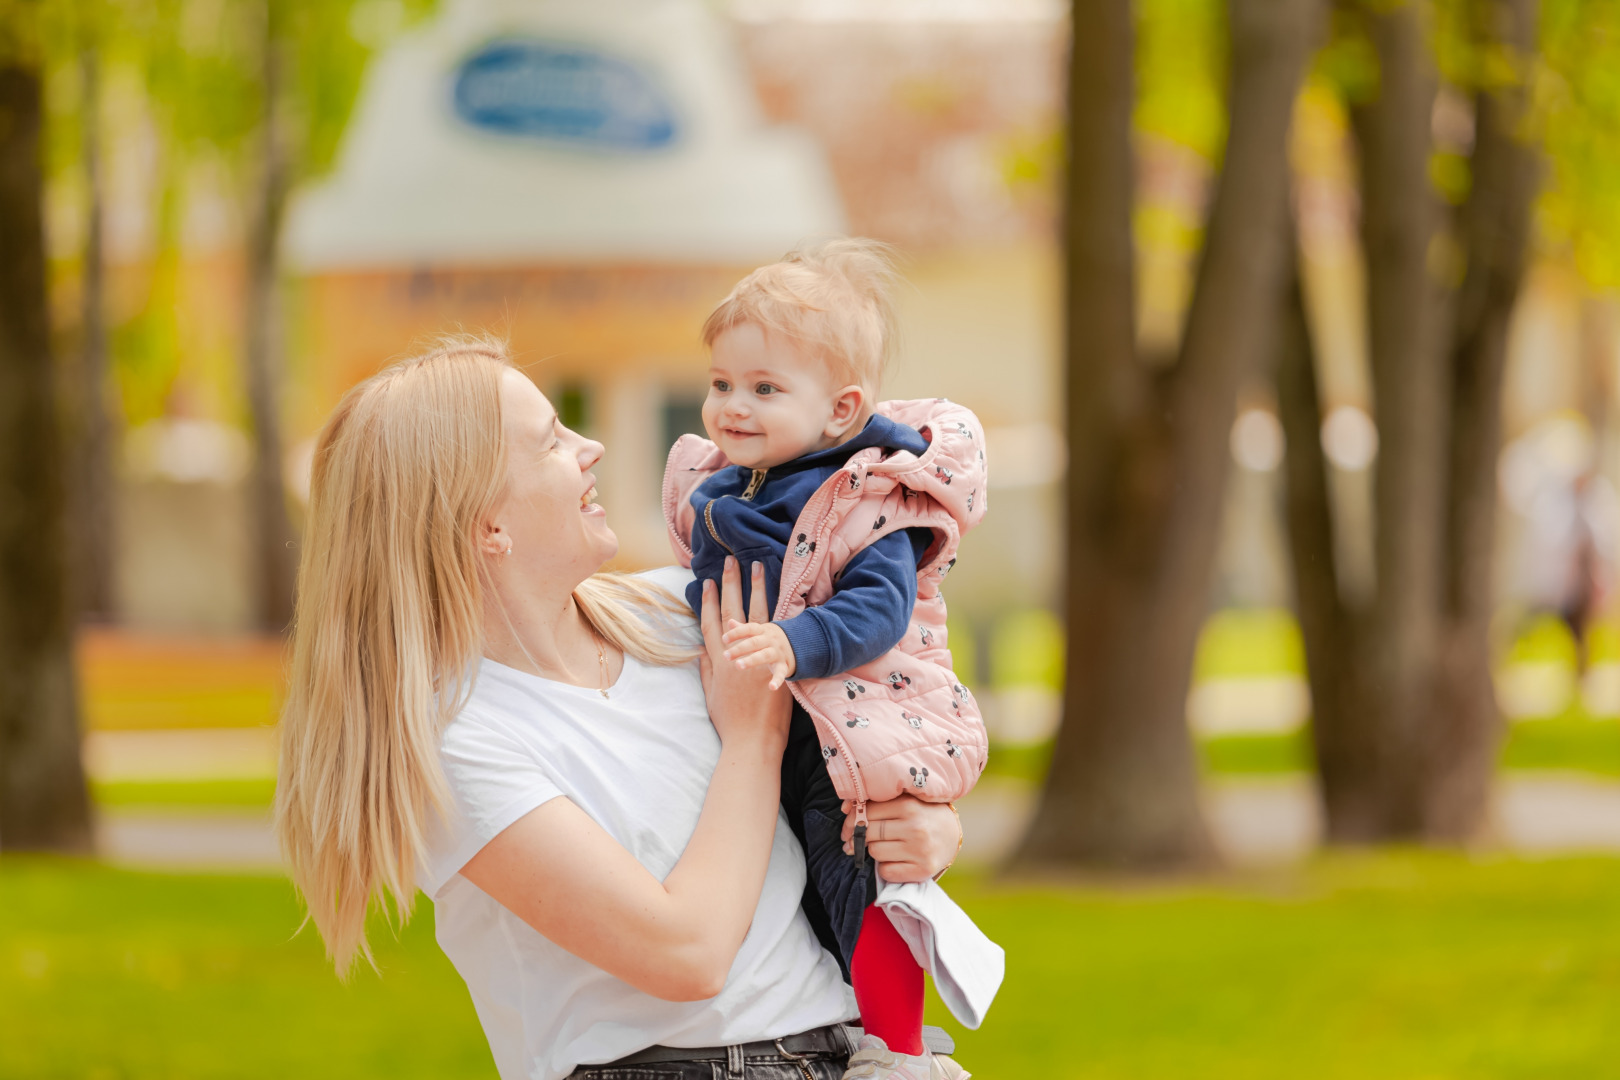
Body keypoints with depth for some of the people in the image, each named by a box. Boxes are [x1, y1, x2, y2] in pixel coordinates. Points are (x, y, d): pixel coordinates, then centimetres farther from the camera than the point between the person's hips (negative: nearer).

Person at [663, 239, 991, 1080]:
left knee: (857, 873, -11)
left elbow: (878, 611, -26)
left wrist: (793, 645, -38)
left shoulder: (870, 505, -16)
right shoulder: (715, 490, 8)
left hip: (851, 728, -8)